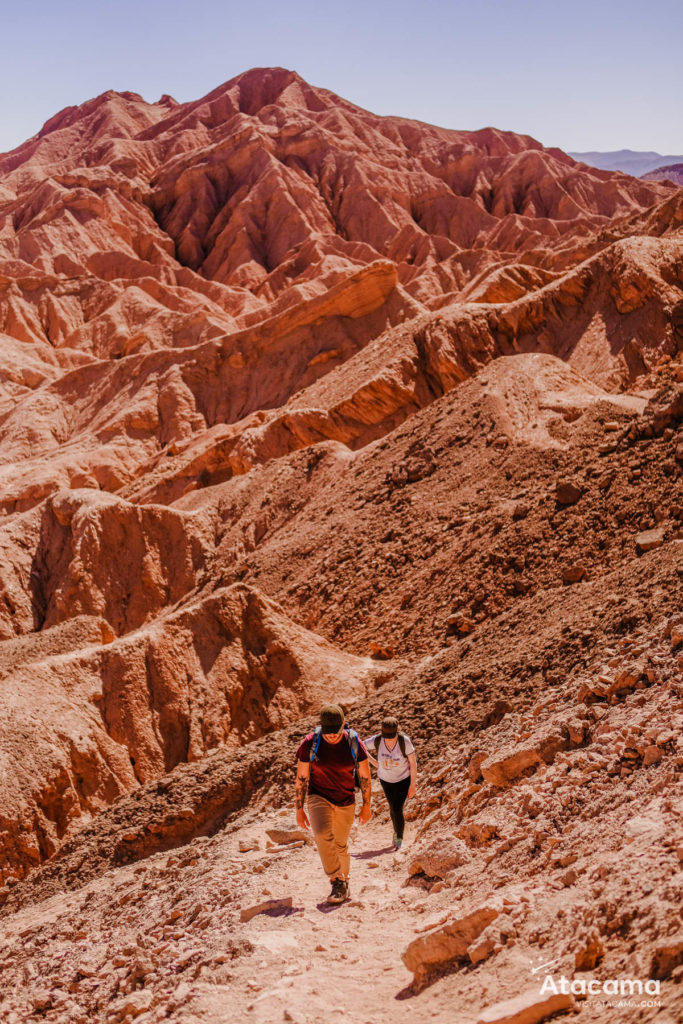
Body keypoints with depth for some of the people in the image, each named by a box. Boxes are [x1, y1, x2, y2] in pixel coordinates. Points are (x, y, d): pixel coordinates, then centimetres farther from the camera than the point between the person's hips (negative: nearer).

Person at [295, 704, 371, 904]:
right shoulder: (310, 743, -15)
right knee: (322, 835, -28)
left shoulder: (354, 743, -13)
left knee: (340, 844, 13)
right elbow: (301, 778, -6)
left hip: (346, 801, 2)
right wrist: (299, 810, -3)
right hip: (319, 797, -2)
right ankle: (337, 882, -18)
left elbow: (365, 776, 0)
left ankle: (344, 881, 37)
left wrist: (366, 806, 4)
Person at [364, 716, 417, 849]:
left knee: (397, 808, -11)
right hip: (386, 778, 3)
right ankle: (397, 831, 44)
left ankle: (399, 838, 9)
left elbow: (413, 763, -19)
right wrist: (375, 762, -7)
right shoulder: (376, 740, -25)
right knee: (392, 807, 17)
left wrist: (412, 785, -15)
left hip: (403, 778, -3)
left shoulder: (404, 741, -30)